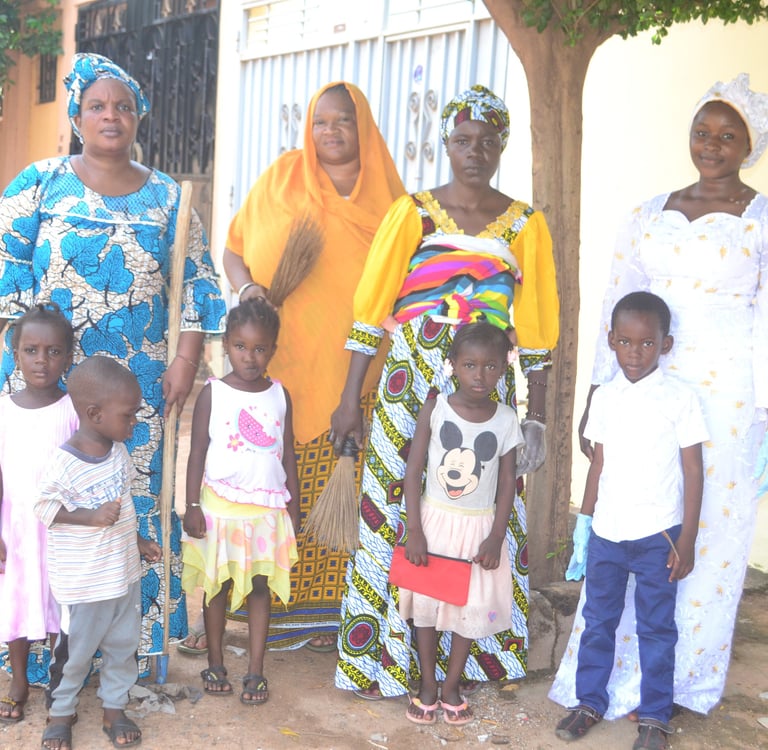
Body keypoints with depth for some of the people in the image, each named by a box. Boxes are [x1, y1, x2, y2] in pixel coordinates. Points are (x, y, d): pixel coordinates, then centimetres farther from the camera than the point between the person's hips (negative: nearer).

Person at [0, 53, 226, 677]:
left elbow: (199, 282, 8)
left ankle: (135, 644, 15)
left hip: (138, 385, 1)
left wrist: (187, 360, -2)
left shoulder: (166, 197, 8)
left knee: (136, 506, 2)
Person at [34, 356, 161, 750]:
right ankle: (60, 712, 33)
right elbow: (45, 508, -15)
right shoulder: (63, 465, -24)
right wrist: (91, 518, -26)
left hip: (125, 573, 6)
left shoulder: (118, 452, -2)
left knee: (123, 644, 17)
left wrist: (138, 540, 15)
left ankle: (114, 708, 36)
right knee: (76, 650, 10)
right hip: (83, 583, -6)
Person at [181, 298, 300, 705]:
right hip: (220, 506, -2)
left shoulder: (279, 395, 2)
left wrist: (293, 505, 8)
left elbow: (287, 454, 8)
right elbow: (197, 452, -5)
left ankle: (256, 671, 15)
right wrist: (192, 506, -8)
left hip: (267, 509, 2)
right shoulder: (213, 393, -6)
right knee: (218, 586, 10)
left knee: (260, 588, 6)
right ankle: (215, 665, 24)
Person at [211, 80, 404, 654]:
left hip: (352, 369, 1)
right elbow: (236, 248, 13)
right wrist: (247, 287, -9)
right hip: (282, 364, 0)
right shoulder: (283, 177, 9)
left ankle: (322, 610, 11)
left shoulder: (386, 193, 10)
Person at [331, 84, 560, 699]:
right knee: (397, 512, 0)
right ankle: (384, 656, 14)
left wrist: (537, 416, 6)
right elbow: (371, 309, 1)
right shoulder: (413, 213, 3)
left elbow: (536, 327, 8)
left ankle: (473, 652, 21)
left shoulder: (524, 225, 7)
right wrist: (350, 400, -3)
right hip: (410, 387, -1)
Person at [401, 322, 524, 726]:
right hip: (435, 521, -1)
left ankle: (451, 686, 28)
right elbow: (413, 471, -9)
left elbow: (507, 482, -2)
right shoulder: (434, 409, -12)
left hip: (479, 526, 1)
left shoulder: (506, 420, -7)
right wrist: (415, 531, -12)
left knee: (472, 606, 9)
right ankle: (427, 686, 26)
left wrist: (496, 537, -8)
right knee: (426, 603, 9)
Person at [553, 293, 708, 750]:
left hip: (658, 536, -3)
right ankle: (590, 703, 28)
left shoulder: (680, 398, -7)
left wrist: (687, 539, -7)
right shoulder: (604, 398, 3)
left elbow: (693, 471, -5)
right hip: (606, 533, 4)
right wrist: (585, 521, 11)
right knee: (598, 621, 13)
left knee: (656, 628, 8)